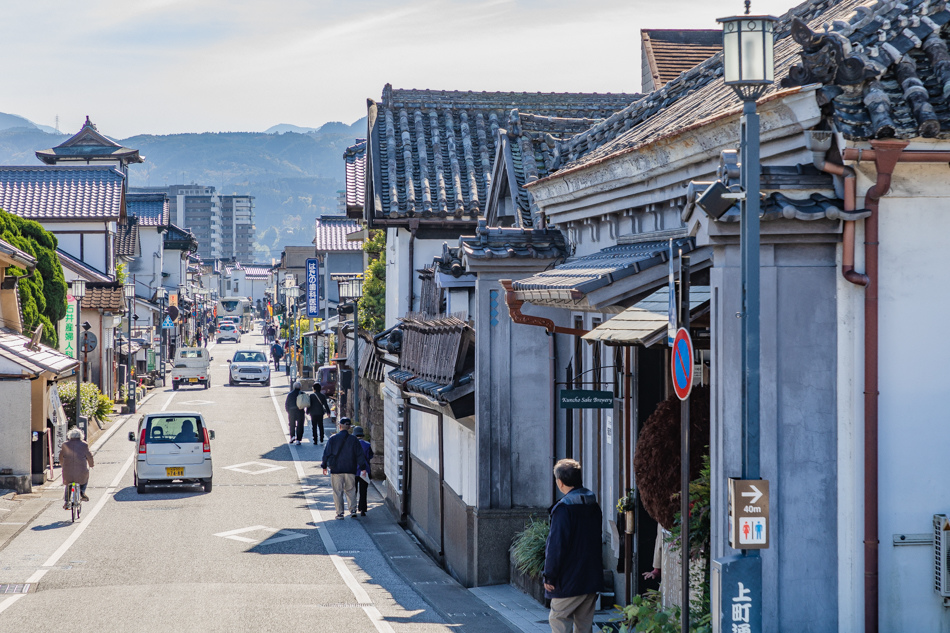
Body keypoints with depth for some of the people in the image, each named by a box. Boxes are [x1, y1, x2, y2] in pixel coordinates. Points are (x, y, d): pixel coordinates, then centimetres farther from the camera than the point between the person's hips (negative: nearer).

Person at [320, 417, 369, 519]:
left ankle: (340, 512, 1)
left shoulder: (332, 439, -1)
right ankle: (353, 509, -1)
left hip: (336, 470, -1)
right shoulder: (353, 440, 0)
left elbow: (326, 453, 3)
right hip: (350, 470, 1)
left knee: (337, 492, 4)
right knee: (351, 490, 12)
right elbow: (359, 455, 0)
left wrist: (324, 466, 14)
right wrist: (363, 467, 4)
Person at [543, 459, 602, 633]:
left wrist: (549, 576, -12)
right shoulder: (593, 505, 8)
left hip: (569, 581, -8)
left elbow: (556, 545, -19)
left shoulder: (564, 508, -17)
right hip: (592, 579, 8)